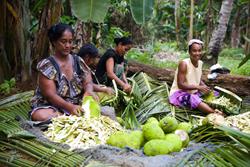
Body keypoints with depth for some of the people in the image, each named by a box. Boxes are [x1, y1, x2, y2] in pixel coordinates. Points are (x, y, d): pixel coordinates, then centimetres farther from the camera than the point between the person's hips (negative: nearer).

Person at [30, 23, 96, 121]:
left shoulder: (78, 61, 7)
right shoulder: (46, 65, -8)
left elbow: (88, 82, 5)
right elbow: (50, 95, -16)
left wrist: (89, 91, -21)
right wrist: (70, 107, -33)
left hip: (77, 106, 3)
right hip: (51, 106, -2)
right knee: (41, 116, -36)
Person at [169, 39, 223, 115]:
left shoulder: (200, 63, 2)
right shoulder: (184, 64, -20)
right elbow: (180, 85, -22)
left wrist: (204, 87, -5)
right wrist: (198, 87, -23)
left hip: (193, 93, 9)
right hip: (180, 93, -9)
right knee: (194, 99, -35)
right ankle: (216, 114, -39)